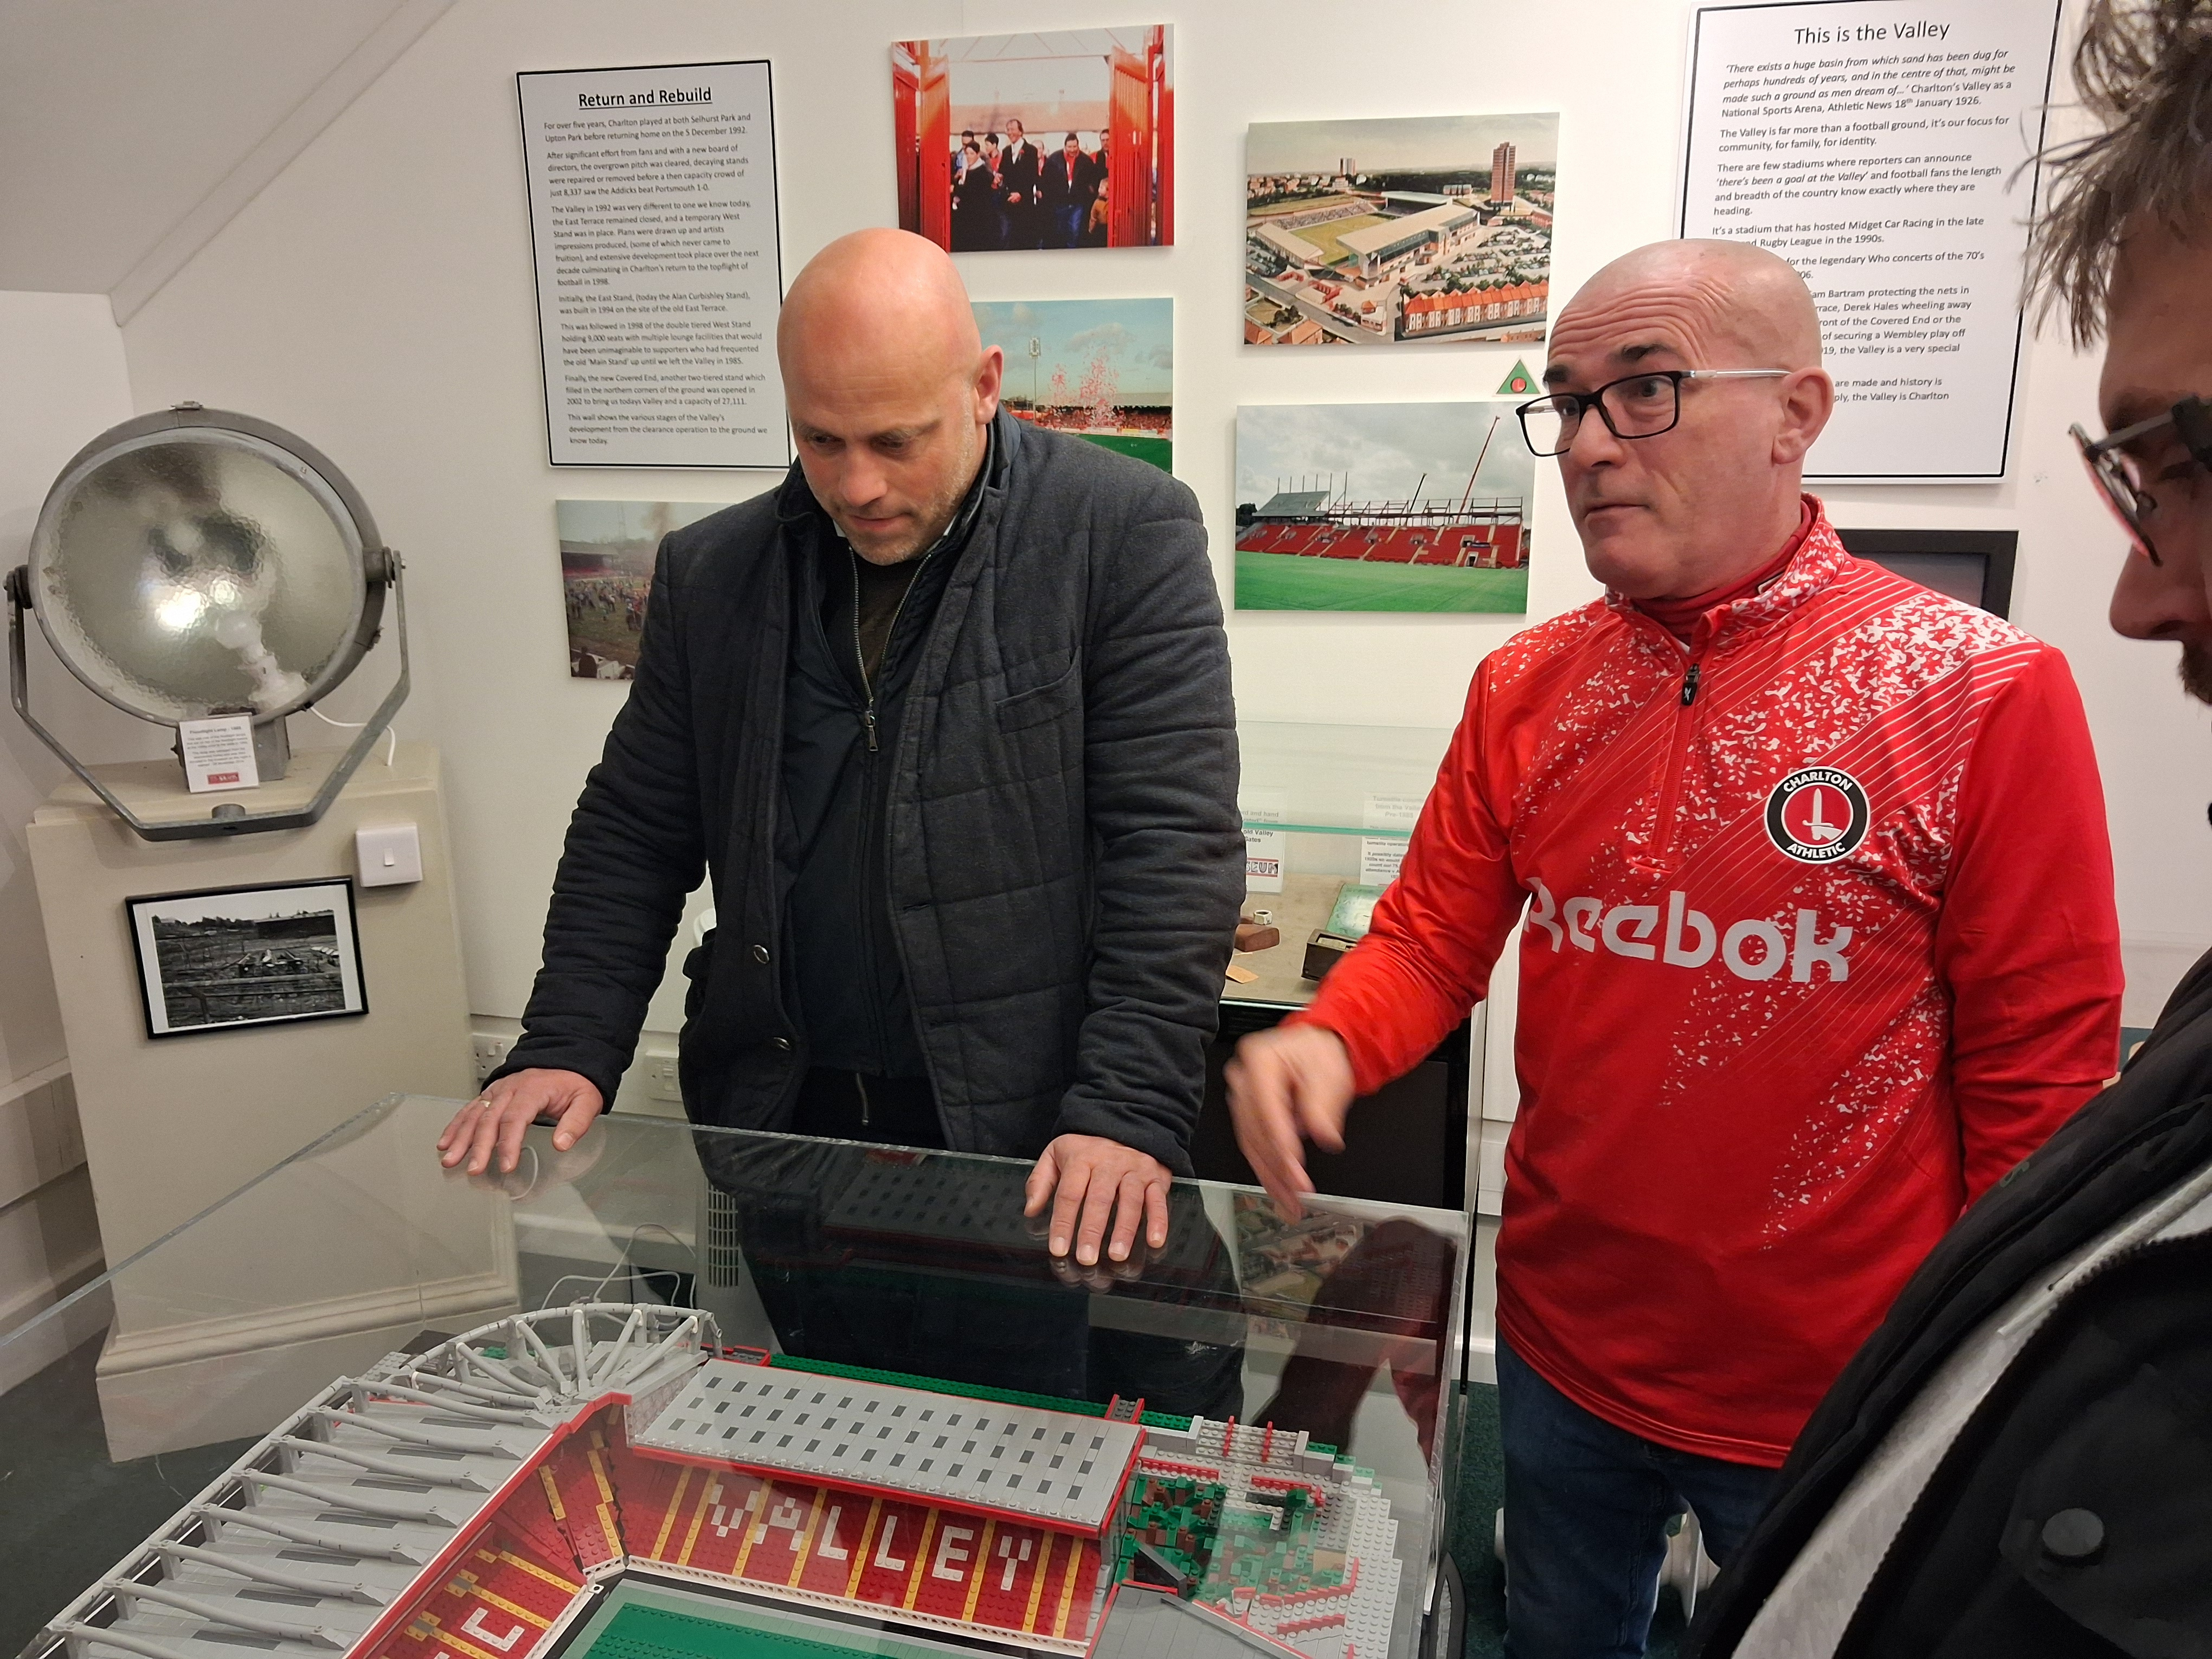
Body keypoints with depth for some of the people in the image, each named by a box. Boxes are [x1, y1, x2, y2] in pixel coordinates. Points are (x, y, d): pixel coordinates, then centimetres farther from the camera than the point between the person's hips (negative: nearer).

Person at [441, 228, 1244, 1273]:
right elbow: (631, 835, 13)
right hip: (773, 1122, 4)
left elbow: (1174, 845, -12)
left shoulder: (1129, 534, -7)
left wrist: (1129, 1117, -19)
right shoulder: (711, 572, 7)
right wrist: (566, 1051, 2)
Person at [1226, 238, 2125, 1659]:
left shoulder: (1986, 693, -15)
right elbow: (1432, 940, 1)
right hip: (1563, 1345, 4)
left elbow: (2041, 1080, -11)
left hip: (1835, 1395, -3)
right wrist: (1329, 1043, -21)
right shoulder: (1525, 688, -2)